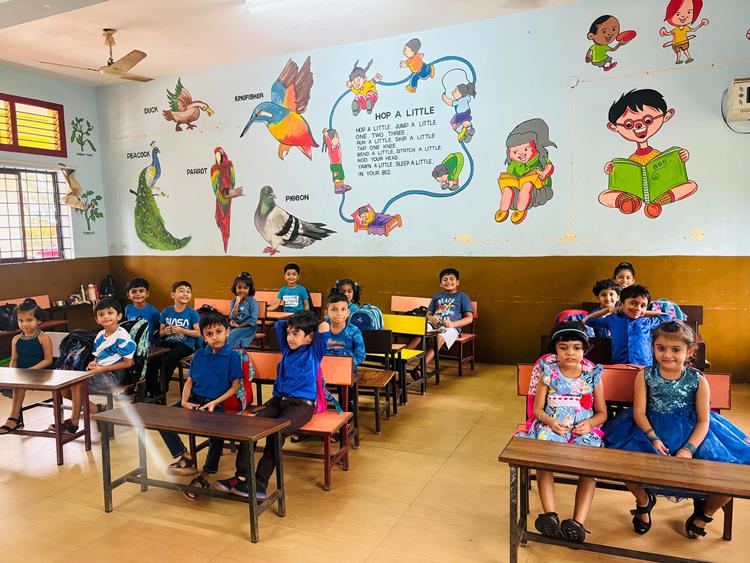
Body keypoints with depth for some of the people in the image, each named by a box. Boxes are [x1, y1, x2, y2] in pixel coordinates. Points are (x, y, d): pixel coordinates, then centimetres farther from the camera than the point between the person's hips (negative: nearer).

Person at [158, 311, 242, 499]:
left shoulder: (232, 356, -6)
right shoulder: (199, 355, 9)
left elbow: (234, 386, -6)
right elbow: (190, 380, 13)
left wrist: (214, 403, -14)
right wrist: (184, 401, -4)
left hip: (215, 403, -5)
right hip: (194, 399, 6)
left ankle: (204, 476, -11)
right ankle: (186, 458, -4)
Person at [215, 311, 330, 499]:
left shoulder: (314, 352, 3)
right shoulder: (287, 348, 17)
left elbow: (324, 327, -12)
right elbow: (279, 323, 23)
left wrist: (312, 324, 7)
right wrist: (295, 321, 24)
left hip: (302, 404, -5)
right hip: (278, 399, 5)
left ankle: (260, 484, -30)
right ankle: (241, 475, -25)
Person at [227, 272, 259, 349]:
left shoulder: (252, 301, -6)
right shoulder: (233, 302, 7)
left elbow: (253, 320, -13)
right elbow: (232, 318, -6)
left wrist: (239, 325, -10)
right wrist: (237, 303, -12)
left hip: (248, 328, -4)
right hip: (235, 328, 4)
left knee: (233, 334, -29)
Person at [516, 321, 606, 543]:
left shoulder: (593, 376, 7)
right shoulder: (548, 373, 3)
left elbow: (602, 413, 12)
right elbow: (537, 410, 3)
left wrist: (589, 423, -10)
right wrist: (551, 421, -18)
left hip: (583, 430, 1)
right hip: (551, 427, 0)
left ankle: (578, 521, -26)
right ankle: (550, 514, -28)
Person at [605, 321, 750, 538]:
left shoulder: (698, 380, -6)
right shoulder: (645, 375, -5)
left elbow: (703, 421, -7)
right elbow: (639, 411, -7)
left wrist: (689, 448, -21)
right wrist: (653, 438, -23)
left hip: (691, 432, 1)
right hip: (653, 429, 0)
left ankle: (705, 512, 20)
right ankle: (644, 501, 13)